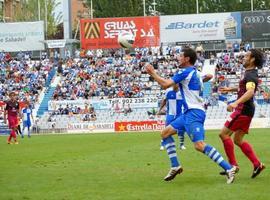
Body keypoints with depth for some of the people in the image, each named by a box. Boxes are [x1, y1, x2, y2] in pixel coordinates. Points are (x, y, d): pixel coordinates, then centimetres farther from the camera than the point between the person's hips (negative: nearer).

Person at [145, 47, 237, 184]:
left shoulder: (185, 72, -12)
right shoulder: (195, 72, 16)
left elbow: (165, 84, -16)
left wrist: (152, 72, -3)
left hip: (194, 113, -11)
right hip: (189, 112, 11)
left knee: (199, 145, -22)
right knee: (165, 133, 14)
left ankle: (229, 168, -23)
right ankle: (175, 166, 13)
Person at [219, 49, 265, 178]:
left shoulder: (251, 75, -16)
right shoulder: (250, 73, 16)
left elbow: (250, 92, -33)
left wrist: (236, 103, -45)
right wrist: (230, 89, 34)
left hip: (243, 110, -10)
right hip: (245, 110, 10)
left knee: (224, 134, -6)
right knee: (238, 140, 12)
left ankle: (233, 165, -5)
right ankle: (257, 164, 7)